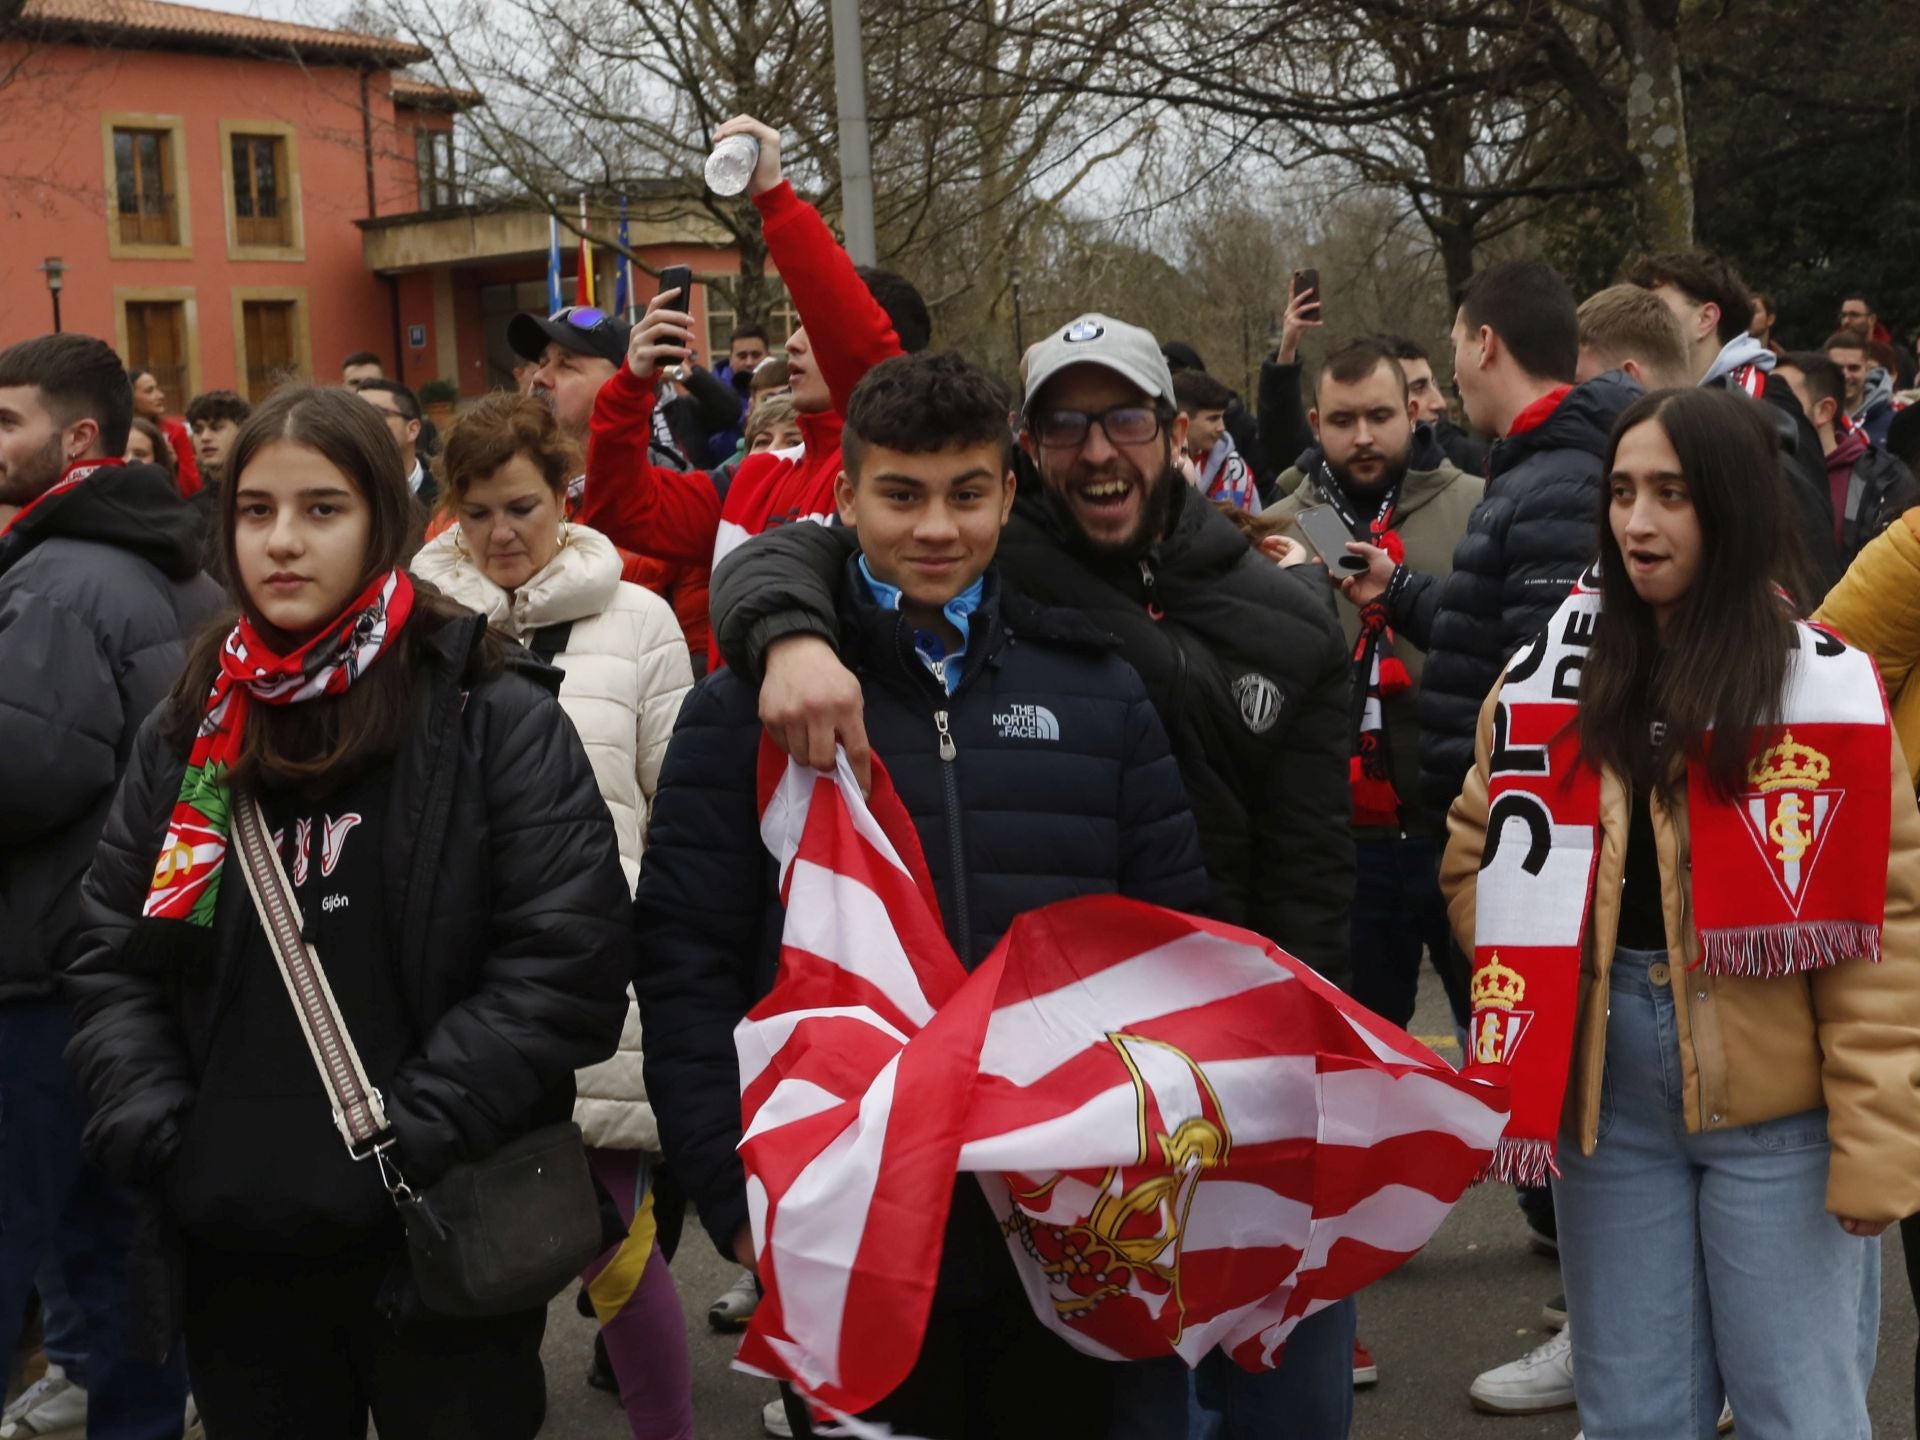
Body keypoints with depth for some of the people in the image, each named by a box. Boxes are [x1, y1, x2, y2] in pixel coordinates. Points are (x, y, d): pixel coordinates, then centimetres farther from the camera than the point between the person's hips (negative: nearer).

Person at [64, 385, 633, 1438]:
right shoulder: (186, 736, 9)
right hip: (234, 1258, 4)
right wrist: (153, 1132, -3)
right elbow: (110, 964, 12)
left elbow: (571, 956, -12)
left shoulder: (491, 719, -6)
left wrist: (412, 1131, -15)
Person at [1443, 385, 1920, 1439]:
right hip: (1603, 1094, 3)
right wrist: (1538, 1002, -6)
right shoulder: (1550, 674, 5)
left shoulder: (1822, 684, -6)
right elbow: (1478, 858, 11)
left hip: (1776, 1103, -3)